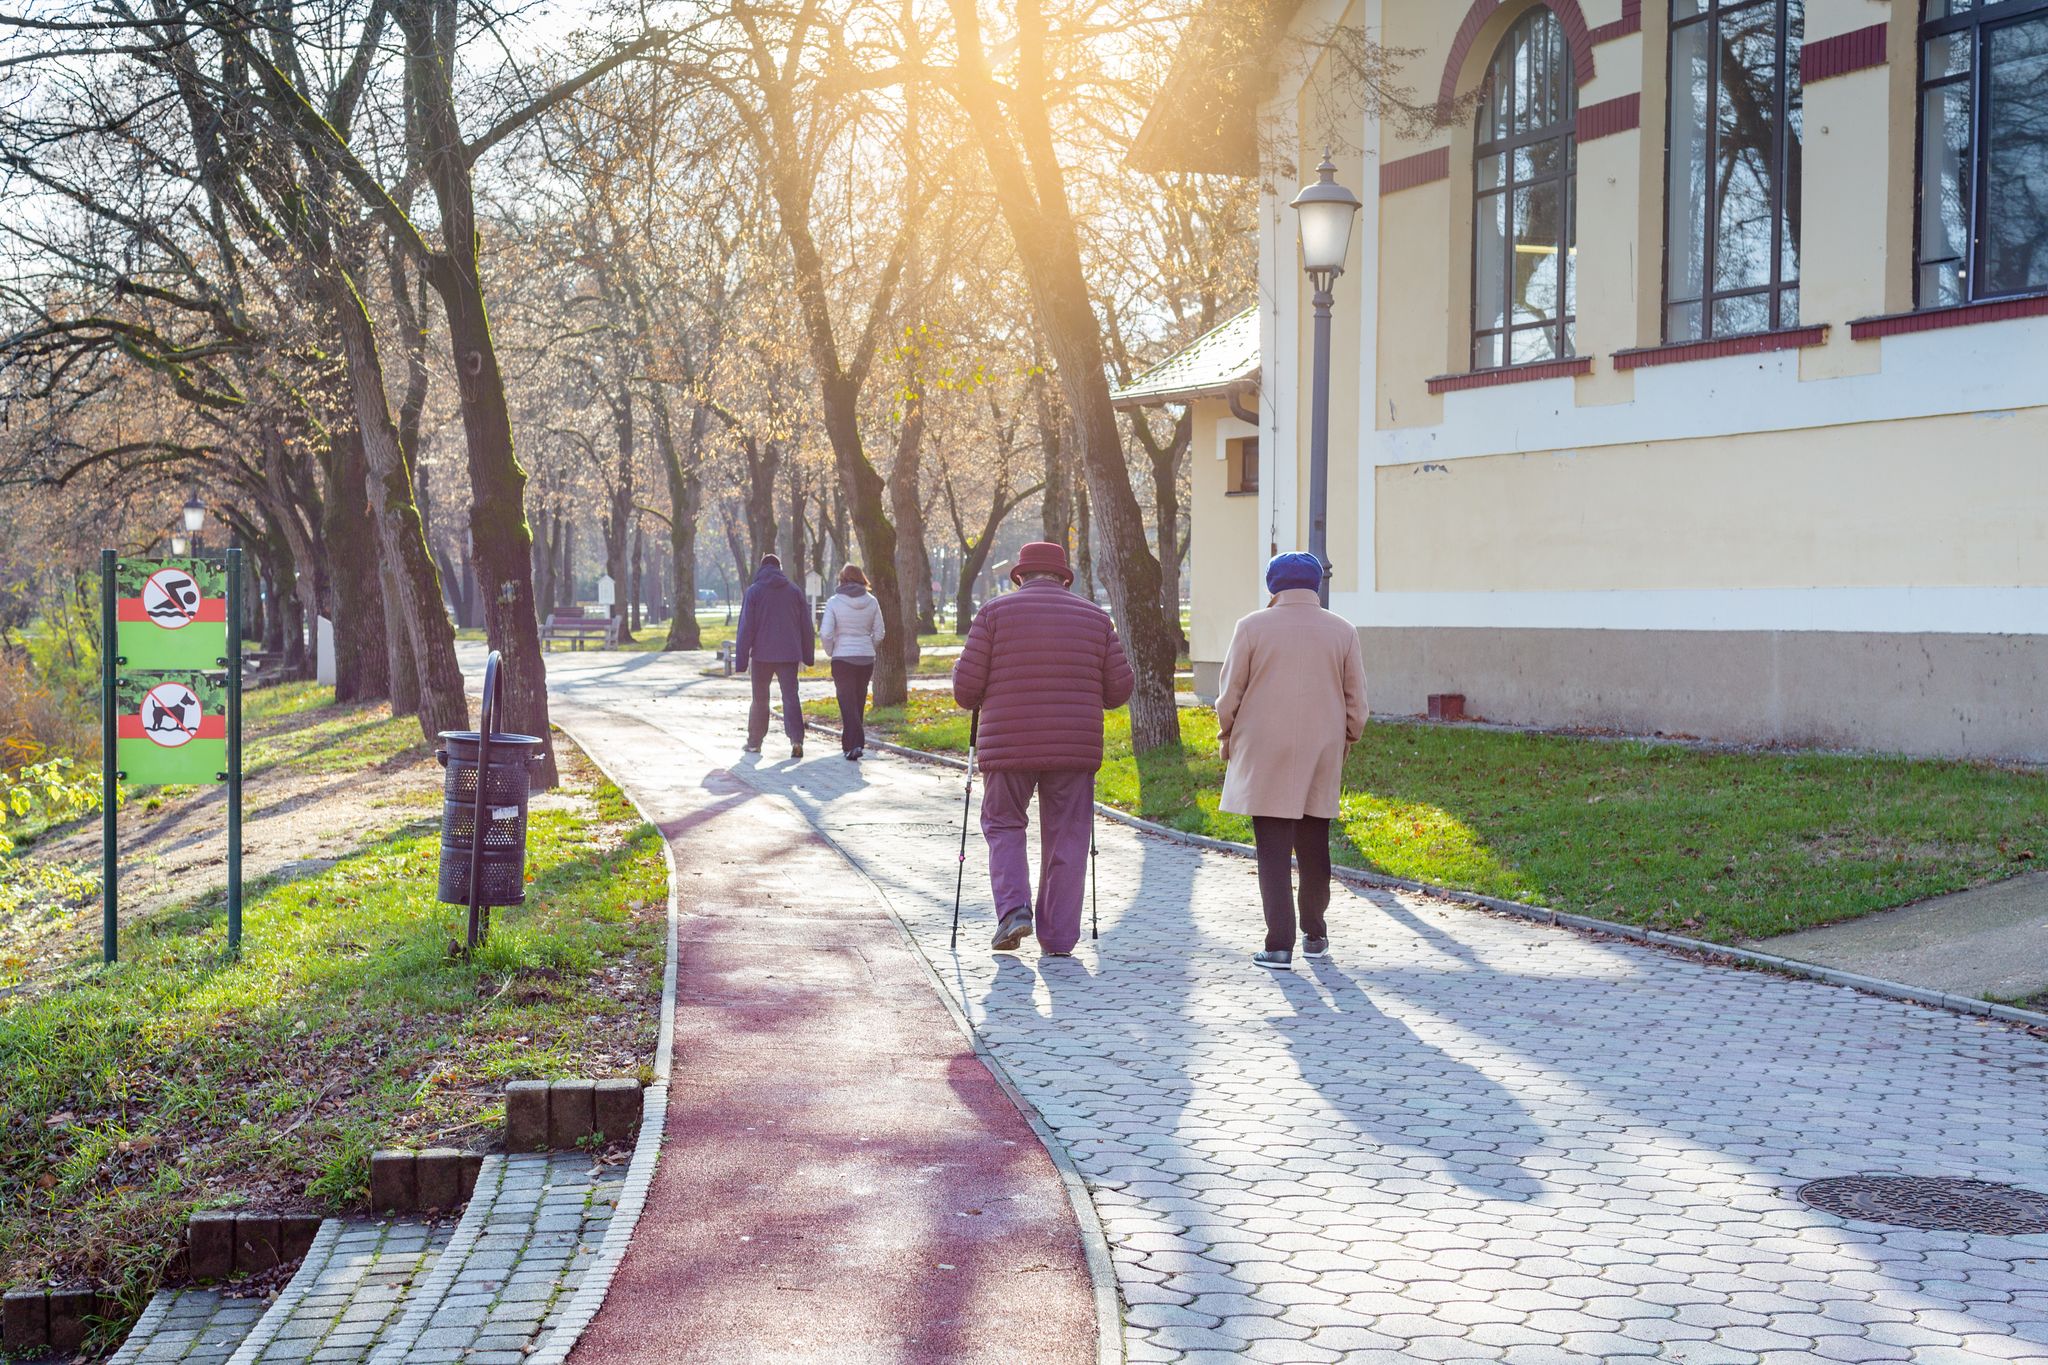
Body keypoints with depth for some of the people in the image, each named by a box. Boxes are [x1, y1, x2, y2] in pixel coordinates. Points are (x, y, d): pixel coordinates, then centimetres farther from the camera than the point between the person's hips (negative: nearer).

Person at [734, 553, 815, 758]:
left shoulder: (753, 591, -2)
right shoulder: (794, 591, 6)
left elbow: (746, 627, -4)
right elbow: (806, 625, 9)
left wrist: (742, 659, -3)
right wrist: (808, 655, 15)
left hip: (762, 654, -1)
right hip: (789, 655, 1)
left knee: (760, 699, 12)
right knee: (790, 697, -1)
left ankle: (754, 742, 20)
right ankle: (796, 739, -19)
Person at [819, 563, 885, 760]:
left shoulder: (834, 602, -9)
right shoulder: (871, 602, 0)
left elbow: (826, 633, -12)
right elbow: (878, 633, 4)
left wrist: (830, 652, 6)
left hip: (842, 658, -3)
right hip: (867, 659, 3)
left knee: (847, 702, 0)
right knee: (859, 702, 15)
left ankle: (854, 745, -12)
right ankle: (851, 743, 22)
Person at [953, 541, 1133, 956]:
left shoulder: (995, 613, 1)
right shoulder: (1094, 618, 8)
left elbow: (966, 688, -4)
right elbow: (1118, 689, 6)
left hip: (1009, 746, -1)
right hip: (1073, 748, 1)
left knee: (1003, 825, 16)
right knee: (1066, 839, 9)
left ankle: (1012, 909, -3)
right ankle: (1058, 936, 12)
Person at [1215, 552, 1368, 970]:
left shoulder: (1253, 627, -3)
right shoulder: (1343, 631, 4)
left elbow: (1229, 695, 0)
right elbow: (1356, 700, 7)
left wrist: (1228, 739, 14)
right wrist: (1345, 742, 21)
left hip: (1264, 758, -2)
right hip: (1322, 757, 3)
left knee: (1273, 852, -1)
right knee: (1314, 848, 14)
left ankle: (1279, 944, -5)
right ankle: (1314, 934, 25)